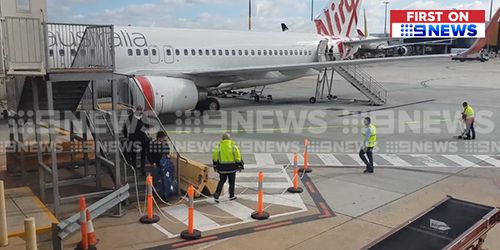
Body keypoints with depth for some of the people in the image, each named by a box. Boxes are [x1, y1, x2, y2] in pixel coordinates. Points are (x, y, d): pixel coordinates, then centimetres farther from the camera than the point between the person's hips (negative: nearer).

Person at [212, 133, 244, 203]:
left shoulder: (218, 146, -1)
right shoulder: (233, 146, -5)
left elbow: (215, 156, 2)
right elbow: (238, 156, -4)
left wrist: (215, 165, 12)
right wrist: (240, 165, 5)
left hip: (222, 167, 1)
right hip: (232, 166, -1)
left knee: (221, 181, 12)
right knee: (231, 182, 12)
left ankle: (217, 195, -2)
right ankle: (231, 196, 20)